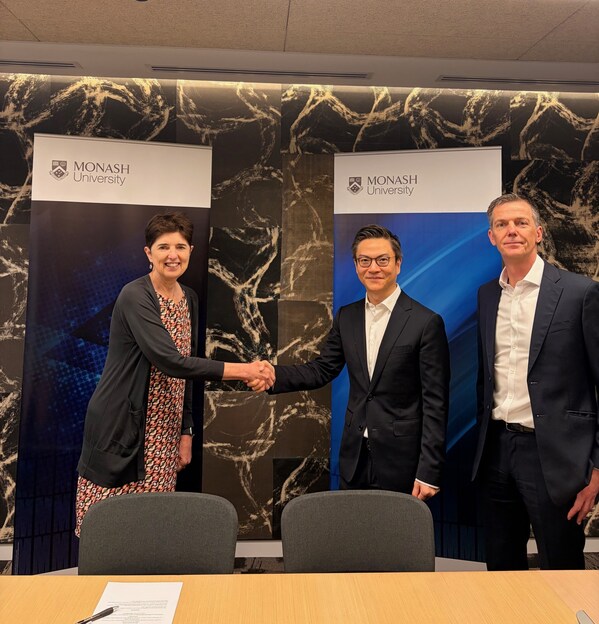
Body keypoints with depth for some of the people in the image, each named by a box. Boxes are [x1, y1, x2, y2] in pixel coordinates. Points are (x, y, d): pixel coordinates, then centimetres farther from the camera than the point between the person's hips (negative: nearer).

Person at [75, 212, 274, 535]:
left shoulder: (189, 298, 8)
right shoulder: (135, 297, -14)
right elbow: (170, 361, -25)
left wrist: (186, 433, 11)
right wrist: (243, 370, -26)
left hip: (163, 434, 6)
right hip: (121, 430, -6)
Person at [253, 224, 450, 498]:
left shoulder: (427, 322, -11)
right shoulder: (346, 317, 5)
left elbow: (435, 402, -11)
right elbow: (322, 369, 6)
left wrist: (429, 472, -12)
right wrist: (273, 375, -11)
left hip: (401, 461, -4)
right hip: (354, 455, 5)